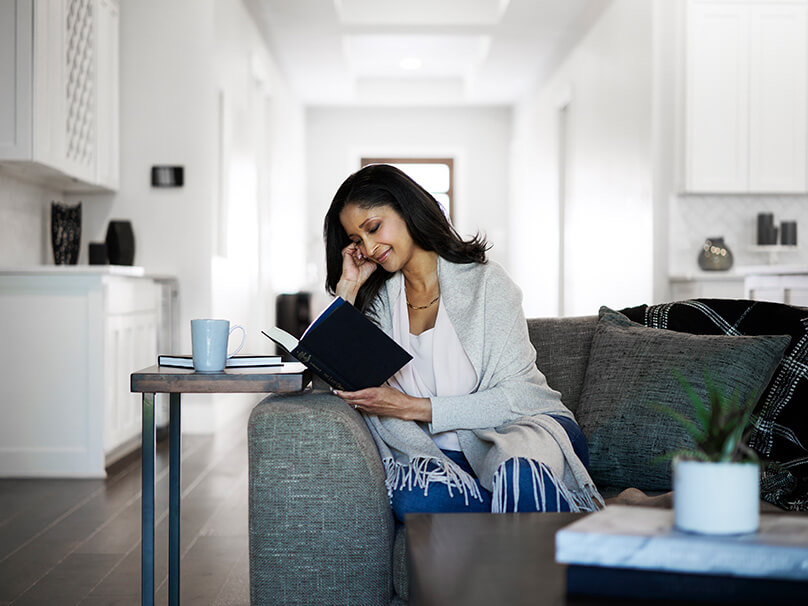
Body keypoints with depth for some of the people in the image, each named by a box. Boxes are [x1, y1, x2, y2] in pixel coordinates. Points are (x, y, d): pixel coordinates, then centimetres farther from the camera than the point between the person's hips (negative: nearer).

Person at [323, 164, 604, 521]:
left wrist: (413, 407, -18)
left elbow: (517, 396, -10)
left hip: (524, 427, -4)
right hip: (444, 454, 5)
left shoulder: (485, 282, -3)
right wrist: (348, 287, 0)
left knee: (518, 472, -41)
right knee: (413, 499, -32)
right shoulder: (378, 300, 10)